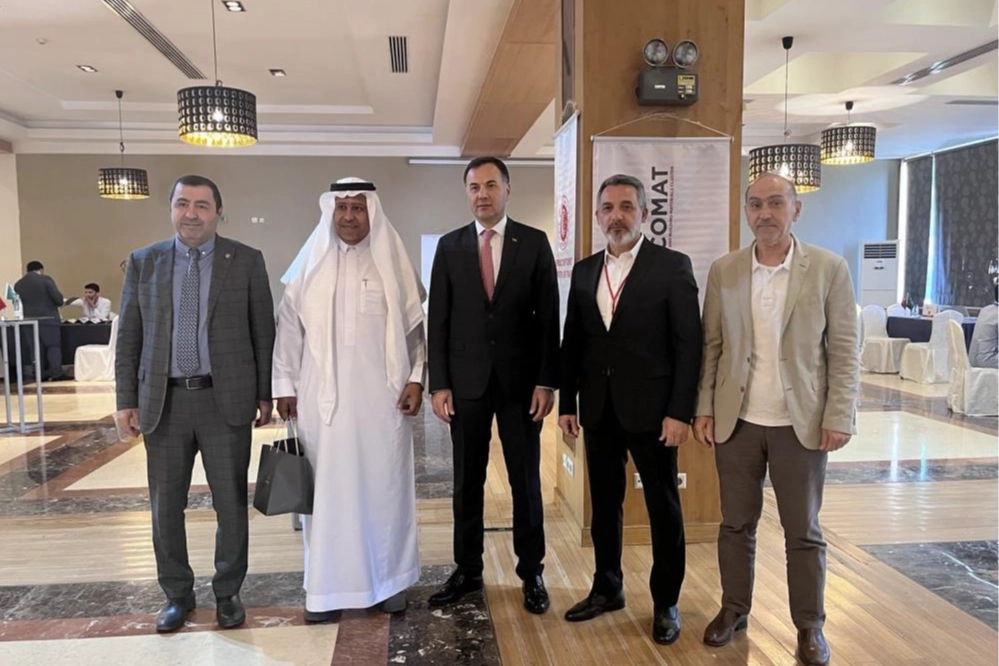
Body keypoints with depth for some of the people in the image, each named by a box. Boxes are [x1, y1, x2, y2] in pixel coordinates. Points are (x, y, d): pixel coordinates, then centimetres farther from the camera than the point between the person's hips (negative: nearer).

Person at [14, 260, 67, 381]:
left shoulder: (18, 284, 9)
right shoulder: (45, 279, -7)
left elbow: (18, 303, 15)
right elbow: (59, 299, -11)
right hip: (48, 319, -5)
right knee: (53, 346, -1)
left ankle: (41, 374, 8)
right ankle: (56, 373, -10)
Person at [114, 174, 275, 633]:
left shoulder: (246, 261, 1)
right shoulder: (143, 262, 7)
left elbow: (263, 332, 2)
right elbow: (128, 336, 7)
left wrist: (264, 394, 0)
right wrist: (126, 400, 3)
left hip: (226, 400, -2)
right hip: (164, 401, 2)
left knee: (231, 504, 7)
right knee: (165, 507, 10)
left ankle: (227, 593, 25)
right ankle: (177, 595, 29)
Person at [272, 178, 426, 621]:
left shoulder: (393, 263, 4)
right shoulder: (311, 265, 5)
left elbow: (414, 327, 5)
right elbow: (289, 329, 6)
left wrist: (416, 379, -3)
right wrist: (285, 386, 2)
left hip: (382, 397, 0)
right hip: (324, 397, 1)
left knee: (384, 484, 7)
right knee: (328, 489, 5)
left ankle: (389, 580, 21)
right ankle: (328, 585, 17)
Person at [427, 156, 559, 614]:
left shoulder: (535, 243, 1)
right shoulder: (449, 246, 5)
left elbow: (549, 317, -1)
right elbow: (438, 320, 4)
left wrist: (546, 381, -7)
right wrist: (438, 383, -2)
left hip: (520, 381, -1)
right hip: (466, 381, 2)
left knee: (526, 481, 7)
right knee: (467, 482, 10)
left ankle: (531, 573, 22)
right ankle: (467, 570, 24)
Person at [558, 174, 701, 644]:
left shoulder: (673, 266, -6)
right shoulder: (584, 271, 8)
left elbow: (689, 344, -9)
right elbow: (572, 342, 10)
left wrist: (680, 411, -14)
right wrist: (567, 403, 7)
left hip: (651, 409, -4)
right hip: (598, 410, 5)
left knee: (663, 507, 9)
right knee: (604, 503, 15)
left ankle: (666, 602, 25)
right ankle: (607, 588, 32)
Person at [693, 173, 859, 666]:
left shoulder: (829, 269, -3)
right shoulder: (723, 271, 3)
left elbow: (844, 350, -3)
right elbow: (711, 345, 5)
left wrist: (839, 417, -8)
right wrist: (704, 409, 1)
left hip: (801, 423, -2)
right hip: (737, 421, 2)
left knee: (803, 531, 10)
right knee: (736, 524, 13)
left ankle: (810, 626, 27)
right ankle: (734, 610, 31)